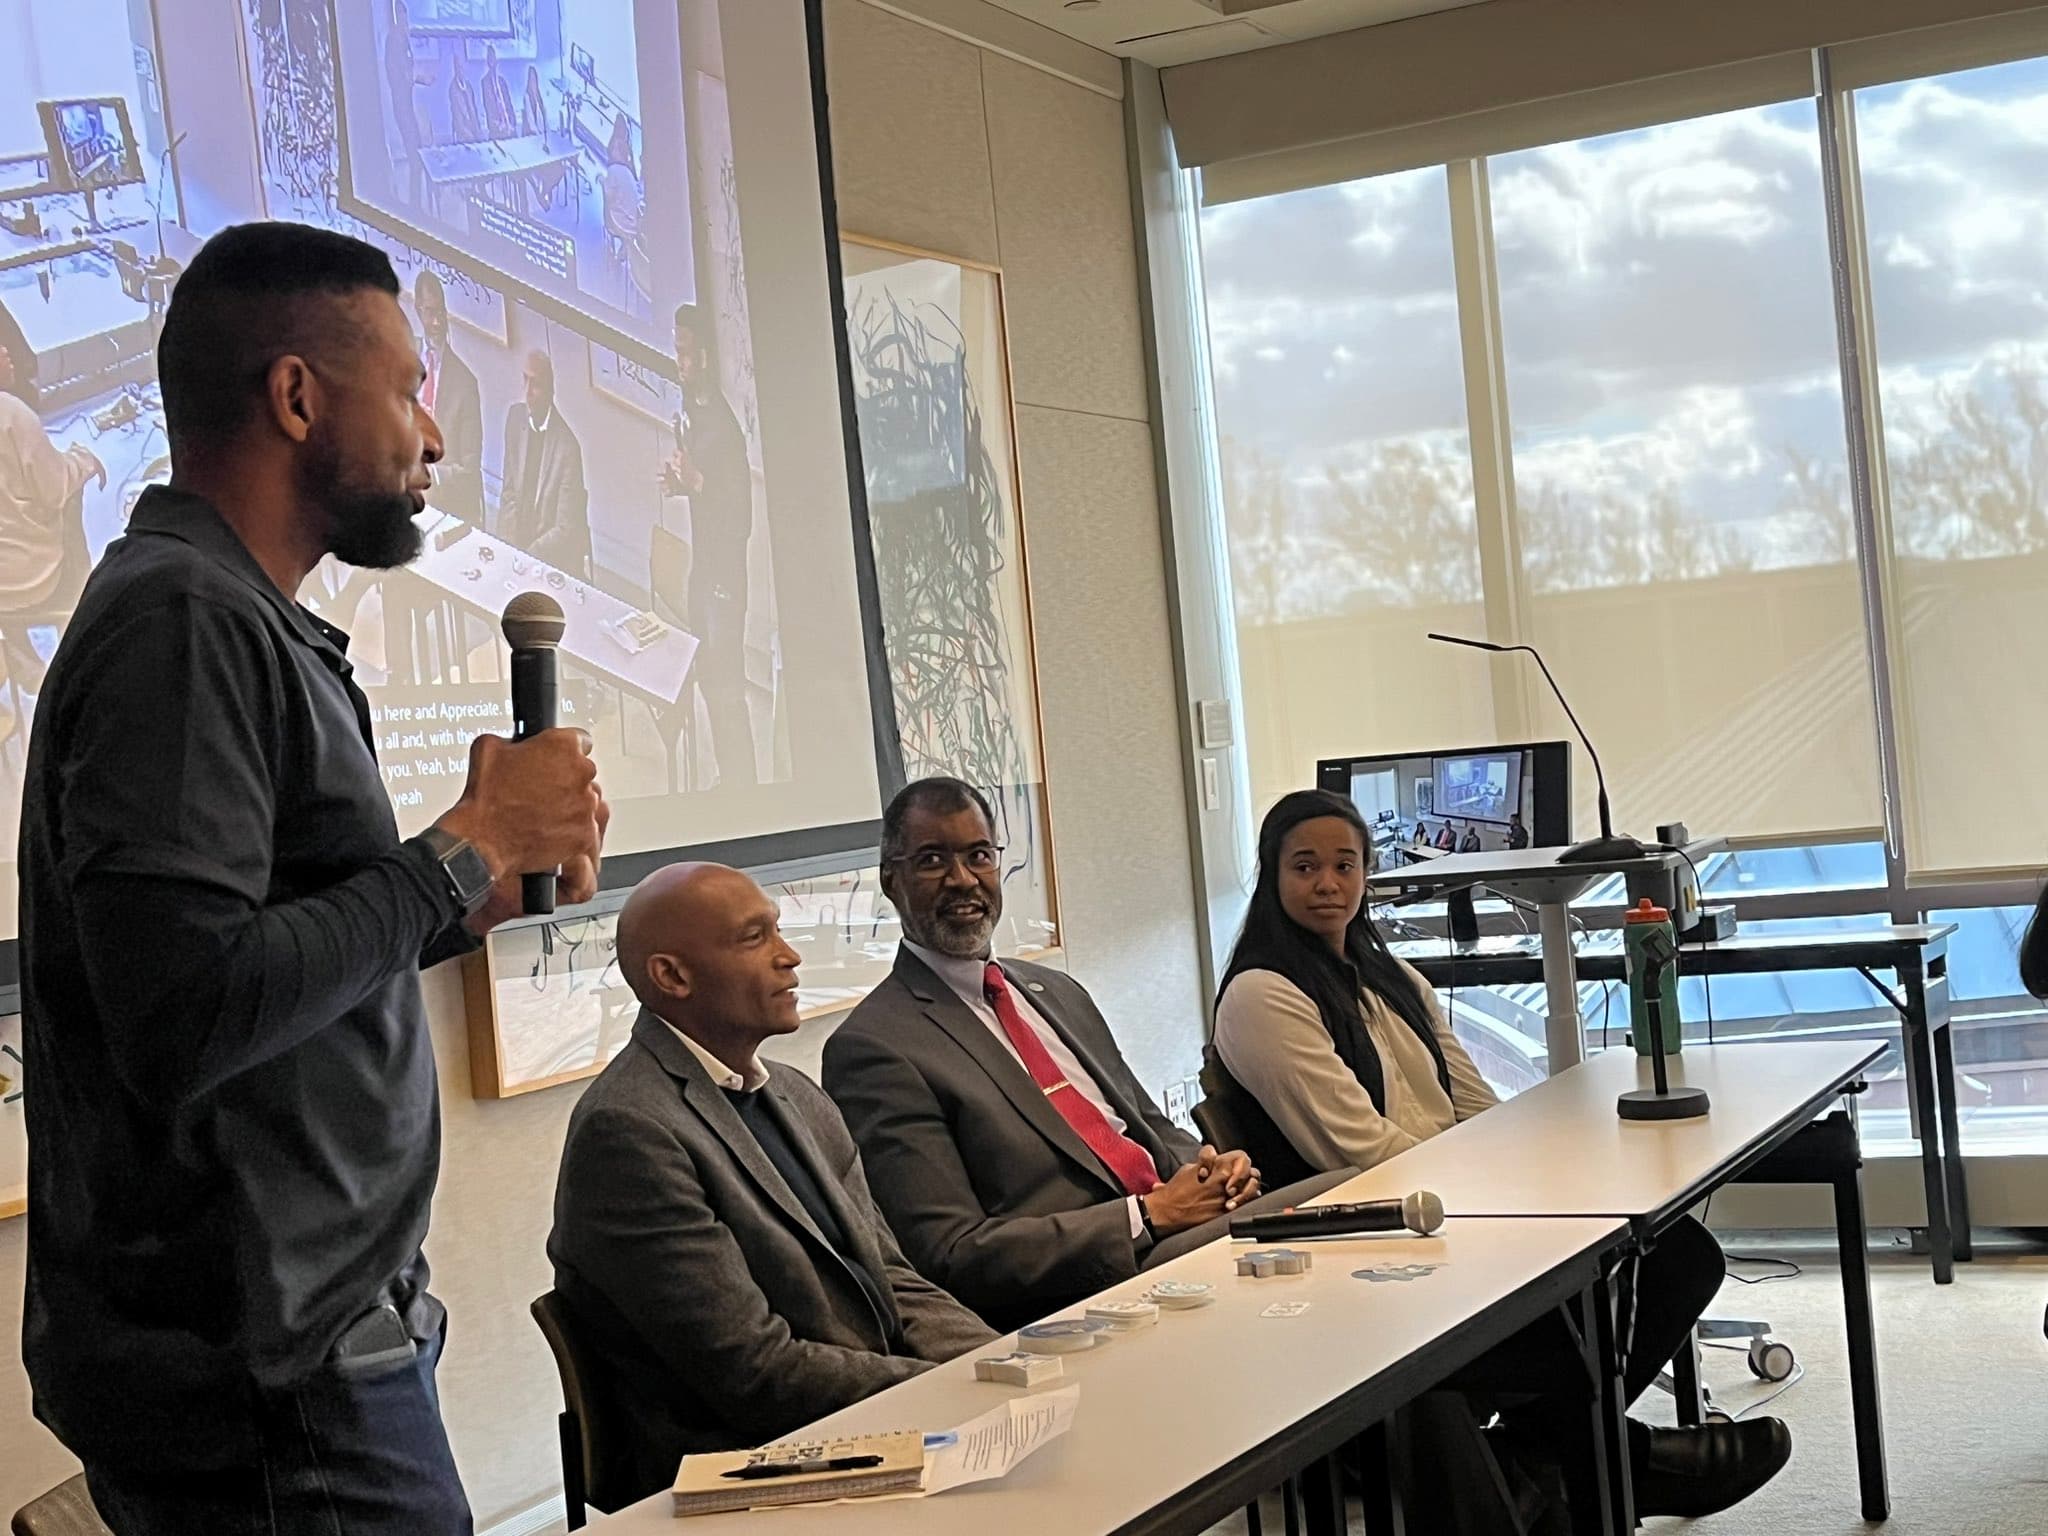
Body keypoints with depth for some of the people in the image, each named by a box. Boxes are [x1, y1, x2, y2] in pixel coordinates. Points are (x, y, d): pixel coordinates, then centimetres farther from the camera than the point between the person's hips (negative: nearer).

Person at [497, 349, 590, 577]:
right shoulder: (515, 415, 0)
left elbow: (565, 528, -16)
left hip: (557, 561, -5)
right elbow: (509, 492, 7)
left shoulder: (567, 446, -19)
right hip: (519, 542, 5)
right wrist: (506, 548, -4)